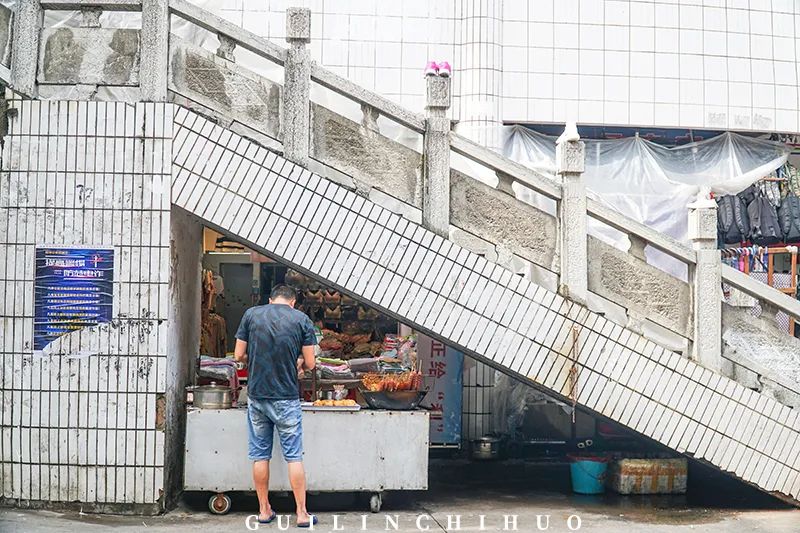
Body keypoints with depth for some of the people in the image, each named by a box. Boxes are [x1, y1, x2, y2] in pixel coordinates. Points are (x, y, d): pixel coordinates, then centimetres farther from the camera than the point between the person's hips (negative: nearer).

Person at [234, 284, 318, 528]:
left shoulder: (251, 314, 1)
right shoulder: (302, 320, -3)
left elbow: (239, 355, 3)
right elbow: (310, 363, -3)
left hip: (256, 396, 2)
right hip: (286, 398, -2)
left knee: (259, 455, 11)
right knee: (294, 456, 5)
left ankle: (264, 510, 19)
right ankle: (302, 513, 8)